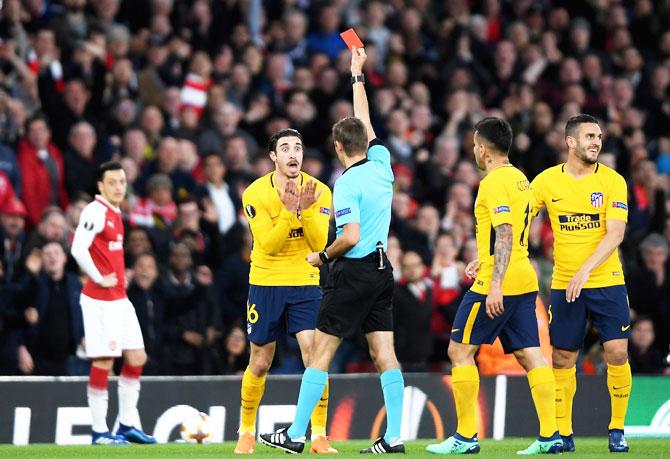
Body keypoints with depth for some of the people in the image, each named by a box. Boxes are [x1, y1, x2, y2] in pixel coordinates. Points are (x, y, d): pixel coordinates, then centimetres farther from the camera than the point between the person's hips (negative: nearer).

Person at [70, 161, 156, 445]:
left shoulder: (115, 213, 15)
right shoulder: (95, 211, -14)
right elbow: (78, 249, -24)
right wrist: (99, 279, -17)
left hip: (119, 299, 9)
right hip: (100, 301, -9)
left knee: (137, 358, 9)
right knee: (103, 362, -7)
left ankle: (127, 425, 15)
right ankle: (99, 431, -2)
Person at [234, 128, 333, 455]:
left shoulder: (318, 192, -5)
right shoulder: (255, 193, -10)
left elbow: (320, 244, -12)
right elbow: (268, 244, -17)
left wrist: (306, 210, -26)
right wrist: (290, 211, -28)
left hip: (306, 283, 1)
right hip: (266, 283, -1)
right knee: (260, 364, 7)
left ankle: (319, 436, -7)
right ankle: (246, 433, 26)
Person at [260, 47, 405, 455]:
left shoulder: (347, 183, -14)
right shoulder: (381, 164, 5)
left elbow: (350, 237, -22)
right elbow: (365, 123, 22)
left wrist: (323, 256, -3)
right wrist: (358, 74, 30)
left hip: (354, 272, -7)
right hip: (382, 271, 7)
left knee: (322, 352, -1)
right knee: (385, 353, 3)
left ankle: (296, 435, 1)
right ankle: (394, 437, -3)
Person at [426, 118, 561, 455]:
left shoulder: (494, 182, -13)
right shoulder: (520, 179, 16)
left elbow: (505, 234, -22)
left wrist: (495, 285, -26)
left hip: (499, 283, -9)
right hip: (524, 280, 9)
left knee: (460, 350, -1)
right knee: (529, 354, 5)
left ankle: (466, 437, -1)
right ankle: (550, 436, -1)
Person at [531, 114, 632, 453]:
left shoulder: (612, 181, -5)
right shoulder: (547, 181, 0)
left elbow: (615, 234, -14)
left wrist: (585, 271, -25)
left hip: (607, 282, -1)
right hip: (564, 285, 1)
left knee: (617, 352, -9)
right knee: (562, 359, 2)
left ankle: (617, 429, 7)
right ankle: (563, 432, 15)